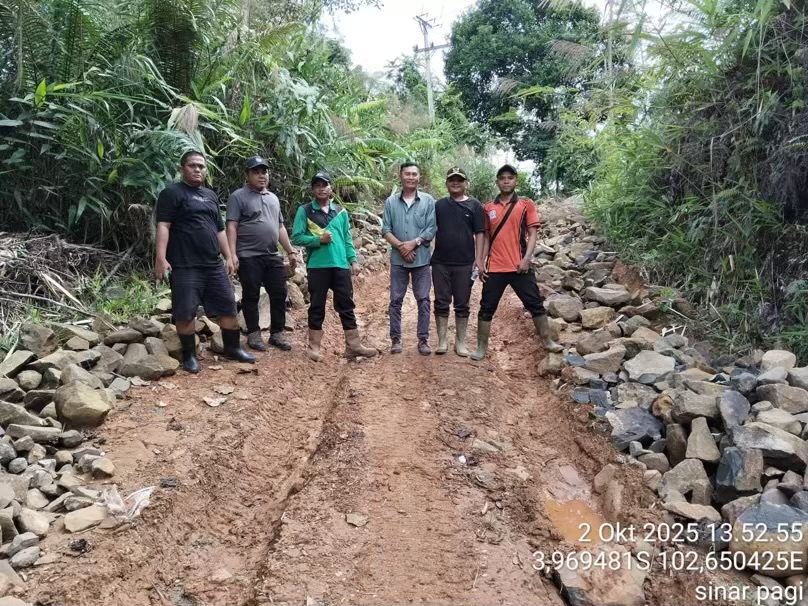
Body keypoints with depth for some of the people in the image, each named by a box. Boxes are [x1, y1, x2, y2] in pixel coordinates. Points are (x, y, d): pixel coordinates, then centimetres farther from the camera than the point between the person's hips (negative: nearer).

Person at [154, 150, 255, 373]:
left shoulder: (211, 196, 19)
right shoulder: (172, 193, -2)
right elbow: (163, 227, -11)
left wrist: (228, 257, 16)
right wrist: (161, 259, -21)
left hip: (214, 265, 6)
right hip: (185, 267, -6)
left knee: (229, 307, 9)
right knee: (185, 313, -1)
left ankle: (232, 348, 22)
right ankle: (189, 355, 13)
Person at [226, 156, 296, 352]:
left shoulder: (273, 198, 18)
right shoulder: (238, 196, -2)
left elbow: (280, 227, 20)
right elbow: (231, 227, -9)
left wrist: (290, 252, 14)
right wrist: (232, 254, -18)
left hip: (273, 257, 6)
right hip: (249, 257, -6)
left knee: (279, 295, 6)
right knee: (251, 296, 2)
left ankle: (277, 333, 17)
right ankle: (253, 334, 13)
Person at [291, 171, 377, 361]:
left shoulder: (341, 211, 12)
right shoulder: (305, 211, 1)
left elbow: (347, 238, 14)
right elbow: (296, 237, -4)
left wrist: (353, 260, 5)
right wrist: (319, 240, -15)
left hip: (341, 266, 3)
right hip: (317, 266, -3)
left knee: (347, 306, 5)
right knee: (317, 307, 4)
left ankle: (353, 346, 11)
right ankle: (314, 347, 14)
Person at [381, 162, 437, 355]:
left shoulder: (428, 201, 1)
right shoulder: (391, 202, 4)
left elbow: (432, 229, -5)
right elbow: (385, 229, 0)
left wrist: (413, 243, -16)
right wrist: (400, 246, -13)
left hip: (422, 259, -1)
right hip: (398, 259, 1)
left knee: (423, 300, 2)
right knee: (395, 300, 4)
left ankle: (423, 340, 10)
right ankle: (396, 339, 13)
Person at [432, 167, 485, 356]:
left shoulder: (474, 205, 3)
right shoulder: (439, 205, 9)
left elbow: (479, 233, 0)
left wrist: (478, 259, -6)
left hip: (465, 263, -1)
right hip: (440, 262, 2)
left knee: (462, 304, 6)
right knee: (441, 303, 5)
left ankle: (460, 342, 15)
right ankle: (442, 341, 13)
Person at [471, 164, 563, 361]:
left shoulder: (526, 204, 2)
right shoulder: (489, 208, 8)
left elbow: (532, 233, -1)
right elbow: (486, 237, 12)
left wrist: (526, 259, -13)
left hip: (520, 266, -1)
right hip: (495, 268, 2)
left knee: (535, 304, 7)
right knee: (486, 308, 4)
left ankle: (547, 341, 22)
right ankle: (482, 347, 15)